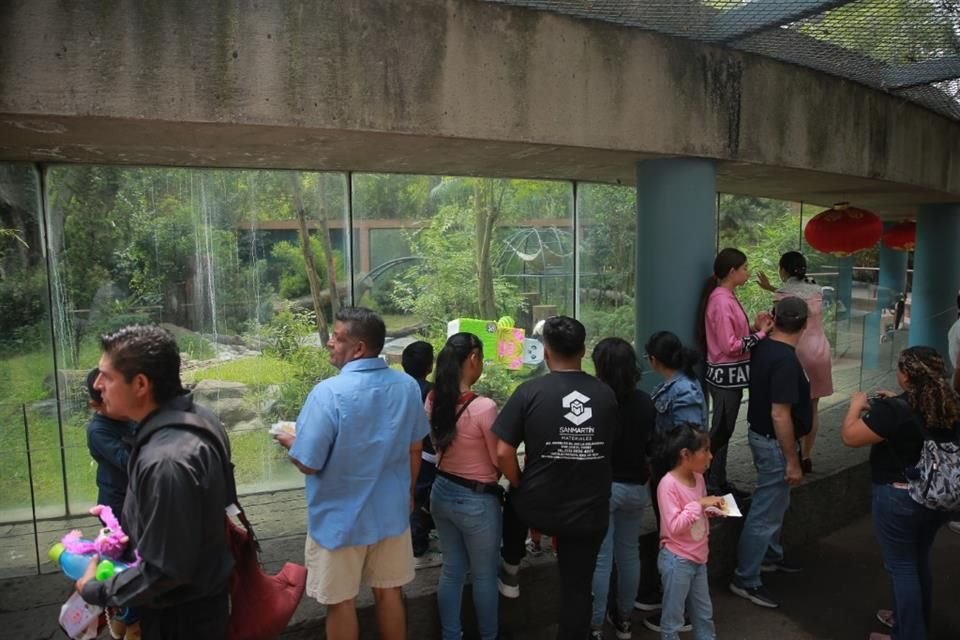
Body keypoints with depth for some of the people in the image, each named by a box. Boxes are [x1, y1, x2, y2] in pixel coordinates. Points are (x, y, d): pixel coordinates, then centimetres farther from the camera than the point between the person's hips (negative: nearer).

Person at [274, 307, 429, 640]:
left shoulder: (328, 392, -24)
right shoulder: (407, 386, -6)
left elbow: (309, 464, -20)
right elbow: (415, 449, 5)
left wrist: (291, 443, 2)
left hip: (340, 518, -4)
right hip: (391, 512, 5)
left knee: (341, 602, 15)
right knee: (389, 592, 20)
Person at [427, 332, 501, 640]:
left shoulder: (433, 400, -5)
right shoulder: (484, 406, -25)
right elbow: (501, 461, -15)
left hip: (442, 492, 6)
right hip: (476, 500, -6)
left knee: (451, 571, 20)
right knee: (484, 576, 15)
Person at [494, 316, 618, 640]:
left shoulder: (530, 391, -13)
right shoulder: (606, 395, -2)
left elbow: (503, 453, -14)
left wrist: (520, 487, 4)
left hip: (539, 508, -1)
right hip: (590, 512, 2)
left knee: (516, 501, 32)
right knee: (578, 588, 16)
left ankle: (510, 574, 42)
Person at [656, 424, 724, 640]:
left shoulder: (698, 478, 2)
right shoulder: (668, 484, -22)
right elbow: (674, 527, -26)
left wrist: (712, 510, -3)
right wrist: (699, 504, -27)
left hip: (698, 558, 8)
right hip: (677, 560, -8)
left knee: (704, 614, 23)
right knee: (673, 618, 6)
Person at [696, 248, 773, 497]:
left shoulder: (727, 297, 11)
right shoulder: (721, 301, -19)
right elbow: (730, 346, -21)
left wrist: (754, 327, 2)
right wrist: (761, 333, -12)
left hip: (730, 374, 10)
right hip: (726, 374, -10)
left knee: (723, 430, 15)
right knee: (720, 431, -1)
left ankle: (719, 482, 24)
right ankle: (710, 483, 9)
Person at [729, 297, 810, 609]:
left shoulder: (762, 348, 1)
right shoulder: (786, 360, -27)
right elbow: (780, 415, -27)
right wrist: (793, 461, -20)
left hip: (760, 434, 10)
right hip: (774, 443, -10)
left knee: (775, 502, 26)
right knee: (765, 512, 1)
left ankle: (770, 556, 44)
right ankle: (746, 580, 11)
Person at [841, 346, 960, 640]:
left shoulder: (893, 410, -26)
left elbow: (849, 436, -18)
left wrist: (857, 405, -4)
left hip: (899, 498, -7)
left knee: (901, 566, 8)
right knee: (919, 561, 24)